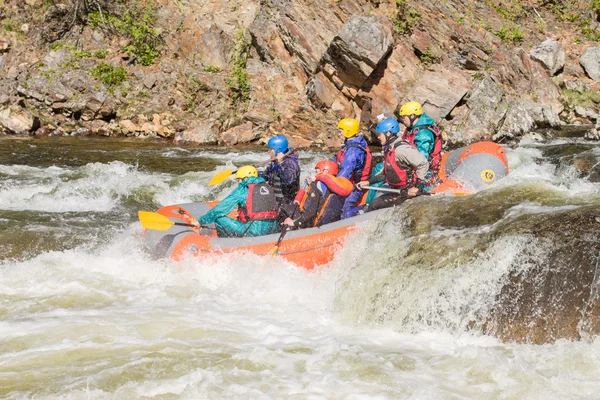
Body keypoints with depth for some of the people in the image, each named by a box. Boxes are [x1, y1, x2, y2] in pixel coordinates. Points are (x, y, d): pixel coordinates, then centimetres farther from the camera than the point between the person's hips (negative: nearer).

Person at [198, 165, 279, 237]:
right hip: (272, 230, 7)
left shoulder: (242, 190, -1)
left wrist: (200, 221, 11)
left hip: (254, 231, -7)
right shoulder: (268, 187, 16)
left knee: (219, 219, 3)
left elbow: (221, 208, 1)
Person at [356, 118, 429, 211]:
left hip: (407, 192, -10)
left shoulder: (401, 149, -20)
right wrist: (369, 182, 12)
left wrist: (418, 185, -21)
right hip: (397, 190, 10)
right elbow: (385, 173, 21)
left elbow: (424, 164, -21)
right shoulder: (388, 149, 13)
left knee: (374, 205, -15)